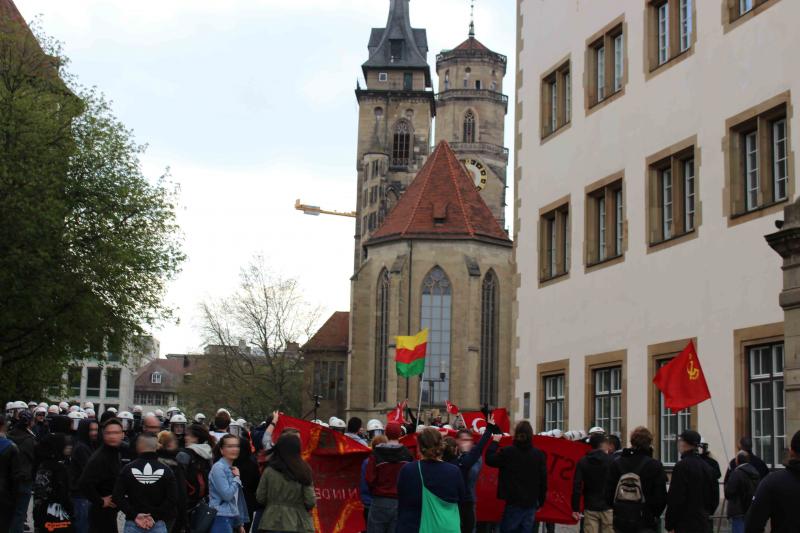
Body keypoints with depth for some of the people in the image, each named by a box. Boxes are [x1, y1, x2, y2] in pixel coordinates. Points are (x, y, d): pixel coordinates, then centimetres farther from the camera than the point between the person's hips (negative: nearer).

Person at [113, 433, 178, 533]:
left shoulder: (128, 469, -1)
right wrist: (155, 516, -7)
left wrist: (134, 515, -7)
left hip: (132, 524, 0)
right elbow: (173, 499, -7)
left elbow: (117, 497, -6)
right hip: (158, 524, 0)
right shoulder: (165, 471, 0)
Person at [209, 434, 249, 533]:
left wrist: (240, 523, 19)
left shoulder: (232, 469, 16)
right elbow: (227, 495, -18)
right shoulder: (218, 468, -10)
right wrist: (237, 477, -6)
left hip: (232, 519, 9)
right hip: (221, 519, -9)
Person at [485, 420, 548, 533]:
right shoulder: (539, 455, -1)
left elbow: (489, 459, 3)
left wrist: (495, 442, 16)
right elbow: (543, 481, 3)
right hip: (531, 503, 3)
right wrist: (540, 502, 13)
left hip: (514, 502, -3)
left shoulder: (508, 452, -11)